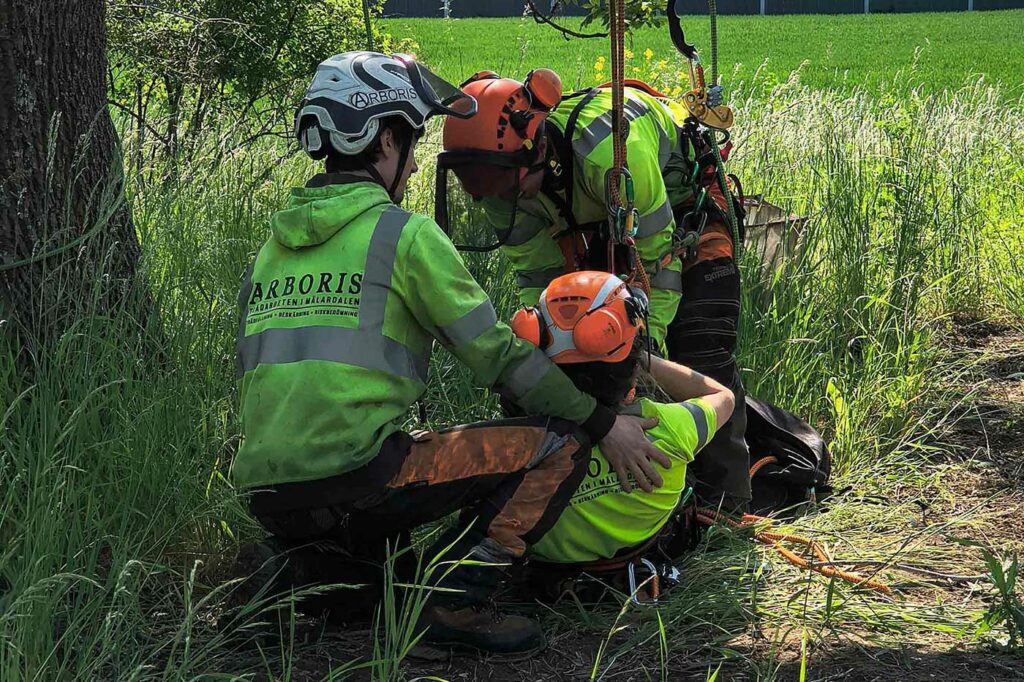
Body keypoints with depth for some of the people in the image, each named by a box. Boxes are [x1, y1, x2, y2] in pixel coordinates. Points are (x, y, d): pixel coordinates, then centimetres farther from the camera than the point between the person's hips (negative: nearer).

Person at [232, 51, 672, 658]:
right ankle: (451, 603, -9)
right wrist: (604, 425, 6)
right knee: (561, 446, 0)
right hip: (354, 479, -8)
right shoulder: (405, 234, -3)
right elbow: (497, 353, -3)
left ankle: (308, 576, 14)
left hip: (267, 499, 8)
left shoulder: (272, 249, 19)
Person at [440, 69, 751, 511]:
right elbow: (537, 276, -11)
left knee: (704, 361, -14)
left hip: (683, 217, -6)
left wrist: (647, 344, -32)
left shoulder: (606, 147, -42)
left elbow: (658, 255, -33)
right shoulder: (505, 170, -20)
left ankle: (724, 504, -7)